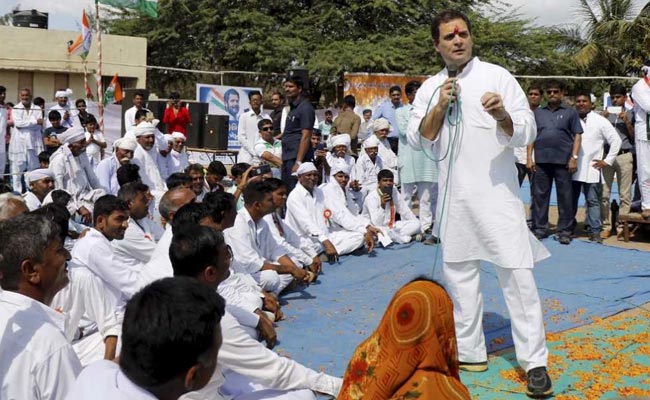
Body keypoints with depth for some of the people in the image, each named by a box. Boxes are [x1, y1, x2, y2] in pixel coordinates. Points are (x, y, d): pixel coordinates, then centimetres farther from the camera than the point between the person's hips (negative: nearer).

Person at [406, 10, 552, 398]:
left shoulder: (498, 76, -1)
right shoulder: (430, 87, 9)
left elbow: (527, 133, -5)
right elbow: (419, 140, 3)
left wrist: (503, 115, -25)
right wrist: (440, 107, -11)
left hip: (497, 191, -4)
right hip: (454, 192, 4)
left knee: (516, 273, -6)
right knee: (459, 272, 11)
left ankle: (535, 362, 2)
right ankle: (470, 351, 25)